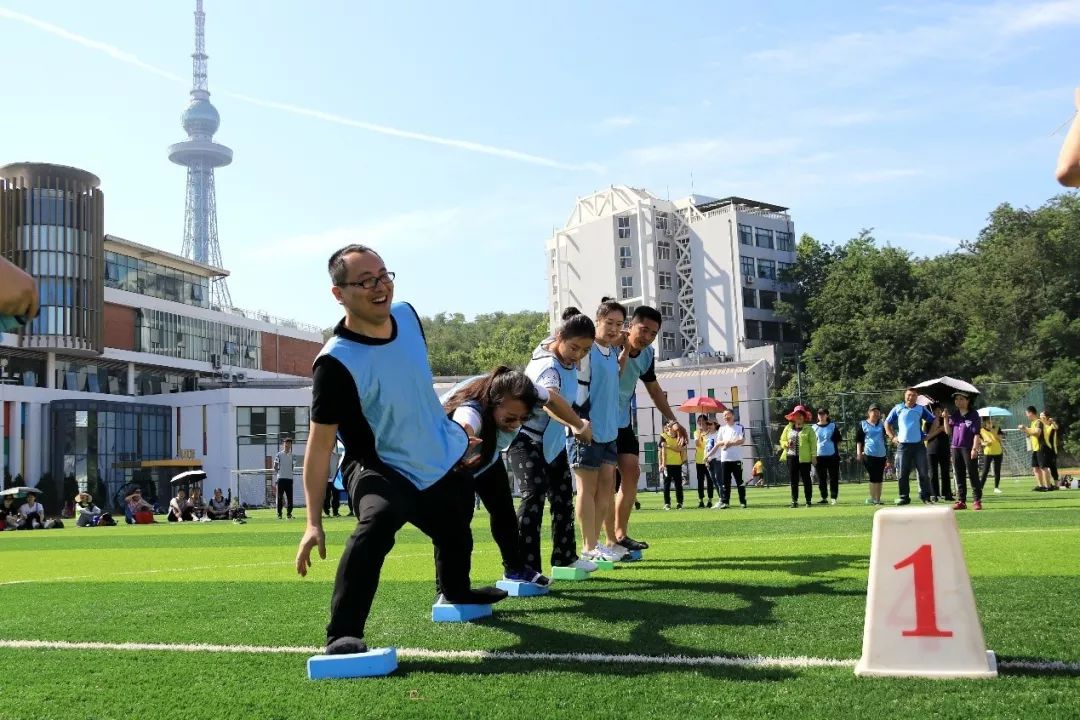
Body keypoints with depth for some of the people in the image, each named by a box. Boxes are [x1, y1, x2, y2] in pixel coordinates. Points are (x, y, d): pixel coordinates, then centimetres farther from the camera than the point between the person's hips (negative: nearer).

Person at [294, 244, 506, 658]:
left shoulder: (406, 315, -10)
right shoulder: (336, 362, -29)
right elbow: (320, 443, -26)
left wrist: (451, 428, 21)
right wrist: (314, 522, -30)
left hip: (441, 460, 7)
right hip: (378, 467, -7)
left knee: (455, 537, 27)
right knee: (378, 519, -38)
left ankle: (455, 594, 61)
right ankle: (342, 635, -32)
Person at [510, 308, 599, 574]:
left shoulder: (566, 357, -7)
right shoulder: (548, 367, -34)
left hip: (552, 439, 9)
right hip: (526, 439, -9)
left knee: (563, 497, 16)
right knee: (534, 496, -23)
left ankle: (565, 557, 32)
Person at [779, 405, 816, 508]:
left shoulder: (808, 429, 2)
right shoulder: (788, 428, 12)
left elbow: (813, 443, -2)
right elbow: (782, 440, 16)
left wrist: (813, 456, -10)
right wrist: (787, 444, -6)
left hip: (804, 458, -3)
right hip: (791, 457, 3)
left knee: (806, 479, 1)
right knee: (793, 480, 5)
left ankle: (808, 501, 7)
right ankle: (794, 501, 10)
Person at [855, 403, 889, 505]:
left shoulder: (882, 424, 16)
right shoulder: (862, 424, 5)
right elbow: (858, 440, 4)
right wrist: (859, 452, -4)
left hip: (881, 454, 4)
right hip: (868, 454, -4)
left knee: (879, 478, 4)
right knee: (873, 477, -8)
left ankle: (878, 499, 9)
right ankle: (872, 498, -3)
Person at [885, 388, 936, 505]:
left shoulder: (921, 409, 7)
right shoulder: (898, 408, 7)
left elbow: (934, 421, 12)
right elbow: (887, 423, 14)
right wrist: (892, 437, 4)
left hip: (919, 444, 0)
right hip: (903, 445, 0)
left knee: (923, 472, -1)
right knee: (902, 473, 1)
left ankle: (925, 496, 7)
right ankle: (904, 497, 8)